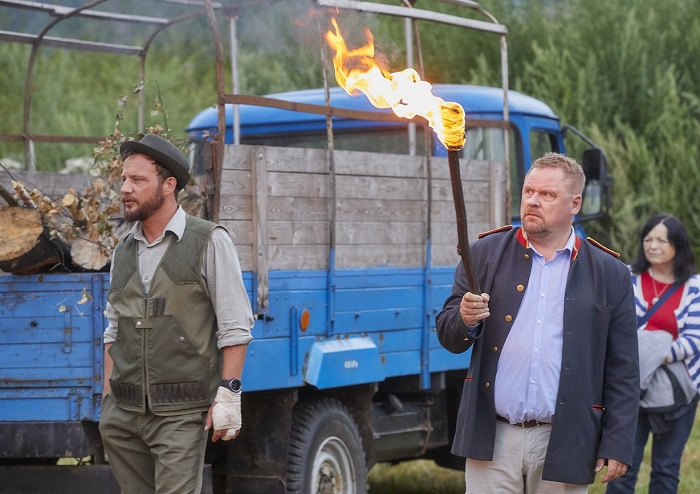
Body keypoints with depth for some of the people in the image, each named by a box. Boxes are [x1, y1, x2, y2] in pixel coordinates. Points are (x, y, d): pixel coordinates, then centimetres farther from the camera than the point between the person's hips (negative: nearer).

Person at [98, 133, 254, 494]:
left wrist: (228, 395, -13)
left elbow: (235, 328, -5)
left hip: (180, 412, -5)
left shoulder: (209, 242, -2)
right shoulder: (123, 252, 15)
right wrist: (107, 401, 14)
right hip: (124, 413, 6)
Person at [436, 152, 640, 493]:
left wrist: (617, 447, -1)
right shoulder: (486, 254, 7)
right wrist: (465, 320, -16)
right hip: (493, 438, 1)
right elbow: (448, 336, 7)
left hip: (564, 447, -1)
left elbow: (623, 372, 4)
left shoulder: (610, 275, 4)